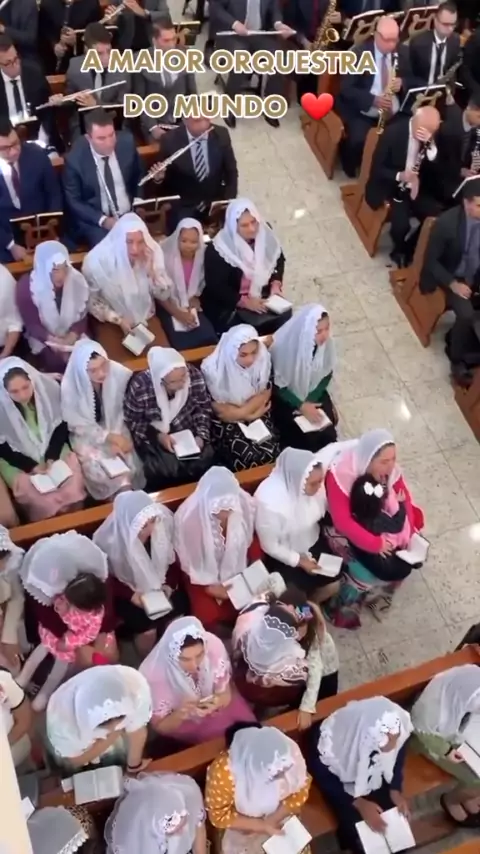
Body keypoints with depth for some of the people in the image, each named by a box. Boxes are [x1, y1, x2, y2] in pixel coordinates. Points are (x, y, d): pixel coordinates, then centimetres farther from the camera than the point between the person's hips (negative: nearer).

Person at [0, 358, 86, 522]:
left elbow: (61, 427, -4)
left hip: (52, 450, 2)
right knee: (38, 495, -22)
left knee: (73, 482, -16)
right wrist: (31, 466, -18)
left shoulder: (48, 389, -17)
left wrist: (51, 457, -14)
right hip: (18, 461, -2)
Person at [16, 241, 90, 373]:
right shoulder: (27, 286, -17)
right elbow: (32, 324, -13)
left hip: (73, 336, 2)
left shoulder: (77, 280, -10)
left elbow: (82, 317, -3)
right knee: (56, 362, -25)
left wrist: (71, 337, -23)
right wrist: (53, 340, -30)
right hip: (44, 339, -2)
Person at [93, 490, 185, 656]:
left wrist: (169, 585, -13)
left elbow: (171, 560, -2)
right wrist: (131, 595, -22)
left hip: (159, 585, 3)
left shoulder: (163, 521, -19)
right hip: (128, 591, -3)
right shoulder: (110, 540, -26)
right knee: (147, 629, -22)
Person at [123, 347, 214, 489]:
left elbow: (203, 408, -1)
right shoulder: (139, 386, -28)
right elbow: (132, 421, -10)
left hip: (188, 431, 3)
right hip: (153, 436, -3)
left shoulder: (194, 375, -19)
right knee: (165, 470, -26)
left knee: (204, 460, -19)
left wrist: (201, 435, -14)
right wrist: (157, 436, -22)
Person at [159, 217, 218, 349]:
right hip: (169, 309, -3)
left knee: (209, 338, -22)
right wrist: (178, 313, -21)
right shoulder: (166, 256, -14)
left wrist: (196, 298, -8)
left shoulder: (203, 255, -5)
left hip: (192, 308, 3)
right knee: (182, 343, -26)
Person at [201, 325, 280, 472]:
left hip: (257, 415, 3)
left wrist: (240, 412, -17)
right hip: (225, 421, -3)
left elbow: (265, 393, -5)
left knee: (270, 453, -20)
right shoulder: (213, 369, -24)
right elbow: (217, 408, -14)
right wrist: (249, 415, -15)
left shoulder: (263, 358, -15)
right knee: (249, 457, -25)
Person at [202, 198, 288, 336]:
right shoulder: (217, 250, -17)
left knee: (284, 316, -16)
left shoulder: (265, 234, -2)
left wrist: (276, 284, -4)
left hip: (264, 299, 5)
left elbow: (279, 259, 13)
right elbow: (215, 287, -16)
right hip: (229, 306, -5)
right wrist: (245, 302, -22)